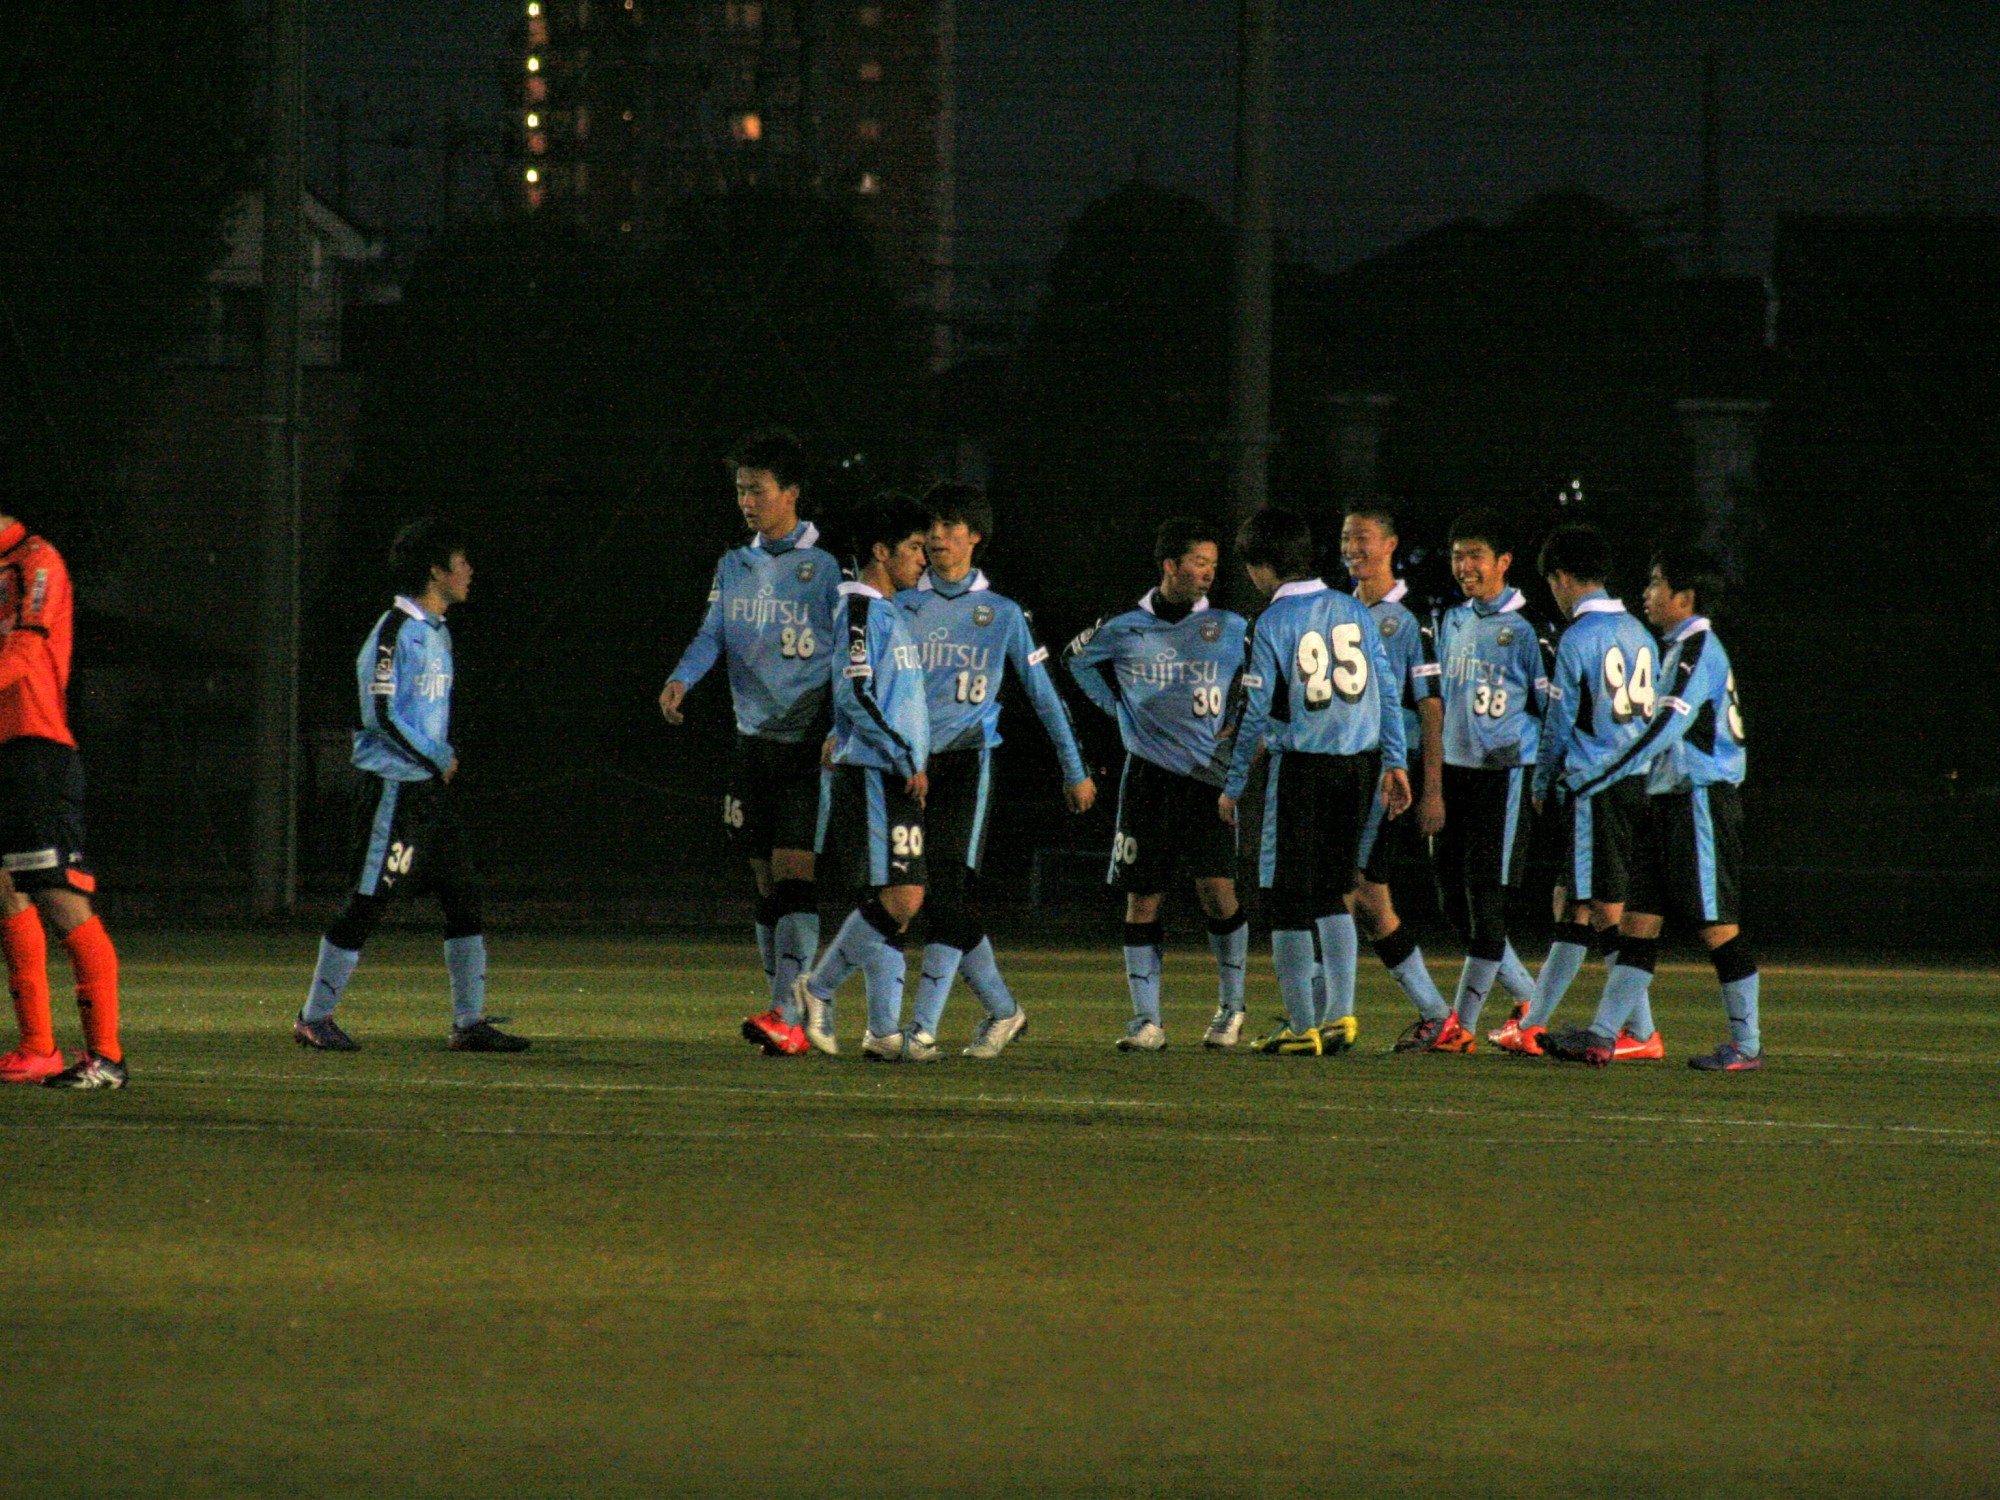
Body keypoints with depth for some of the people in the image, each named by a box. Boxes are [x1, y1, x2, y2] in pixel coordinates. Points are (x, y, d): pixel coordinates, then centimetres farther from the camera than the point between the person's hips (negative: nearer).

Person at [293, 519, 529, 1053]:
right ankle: (314, 1018, 4)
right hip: (392, 784, -9)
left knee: (464, 896, 5)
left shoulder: (437, 631, 15)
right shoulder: (394, 631, -14)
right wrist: (438, 758, -11)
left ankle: (470, 1022, 9)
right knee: (368, 901, -6)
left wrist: (445, 754, 7)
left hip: (432, 786, 9)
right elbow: (382, 714, -19)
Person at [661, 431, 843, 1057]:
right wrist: (682, 678, -13)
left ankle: (789, 1016, -20)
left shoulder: (825, 567, -6)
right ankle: (785, 1019, 12)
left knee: (794, 877, -14)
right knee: (766, 883, 7)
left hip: (807, 745, -6)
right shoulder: (734, 566, 12)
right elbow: (713, 635, 7)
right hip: (753, 741, 6)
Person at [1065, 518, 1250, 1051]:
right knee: (1142, 900, 0)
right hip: (1147, 776, 1)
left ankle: (1231, 1006, 8)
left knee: (1217, 891, -10)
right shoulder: (1125, 628, 2)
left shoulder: (1230, 628, 2)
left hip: (1208, 775, -1)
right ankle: (1147, 1020, 7)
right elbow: (1076, 658, 21)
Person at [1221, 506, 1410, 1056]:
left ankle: (1302, 1026, 3)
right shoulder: (1354, 611, 6)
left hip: (1301, 764, -5)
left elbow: (1257, 712, -8)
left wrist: (1234, 785, 0)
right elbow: (1387, 690, 7)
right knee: (1333, 896, 15)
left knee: (1291, 899, 3)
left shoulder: (1272, 623, -8)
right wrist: (1395, 762, 13)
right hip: (1361, 763, 5)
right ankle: (1340, 1014, 8)